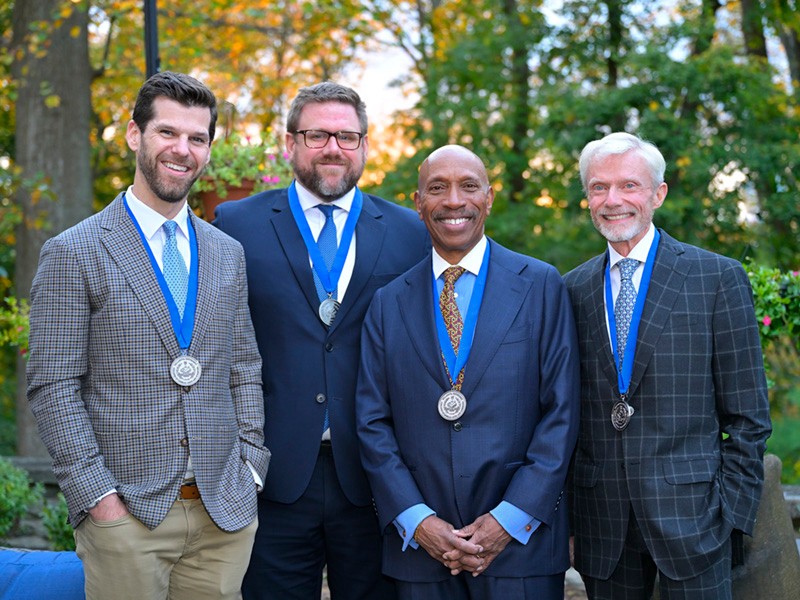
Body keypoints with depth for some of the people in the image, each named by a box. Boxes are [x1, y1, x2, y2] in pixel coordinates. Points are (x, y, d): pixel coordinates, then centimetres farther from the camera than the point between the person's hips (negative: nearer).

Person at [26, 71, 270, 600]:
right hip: (126, 516, -4)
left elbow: (245, 370, 14)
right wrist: (99, 496, -12)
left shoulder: (228, 254, 12)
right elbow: (53, 386, -7)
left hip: (225, 513, 4)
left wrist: (249, 470, 4)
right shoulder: (73, 253, -3)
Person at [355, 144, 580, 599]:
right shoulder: (389, 303, 7)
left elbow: (562, 413, -3)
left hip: (521, 541, -1)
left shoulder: (542, 286, 1)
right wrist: (416, 520, -7)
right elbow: (373, 422, 4)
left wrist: (510, 518, -10)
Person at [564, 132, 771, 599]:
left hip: (689, 513, -3)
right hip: (602, 519, 3)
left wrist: (731, 510, -7)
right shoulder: (573, 289, 8)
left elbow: (748, 415, -2)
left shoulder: (718, 278, -2)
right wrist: (567, 517, 6)